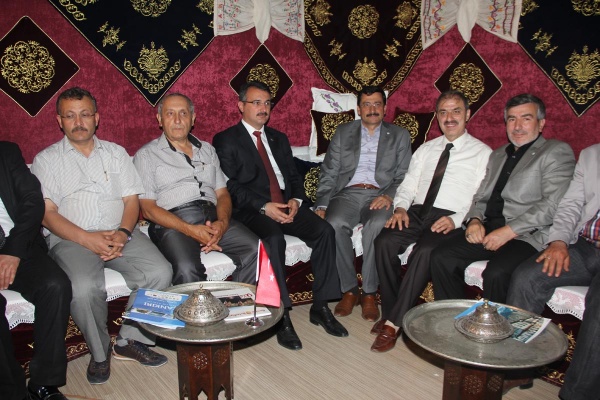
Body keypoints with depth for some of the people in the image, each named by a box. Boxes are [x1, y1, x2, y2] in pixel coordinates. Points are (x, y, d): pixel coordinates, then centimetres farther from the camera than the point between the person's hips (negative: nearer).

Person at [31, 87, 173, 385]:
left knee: (160, 273, -24)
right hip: (72, 238, -2)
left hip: (120, 234, 3)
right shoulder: (46, 160, 11)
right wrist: (88, 239, -15)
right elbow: (47, 213, 0)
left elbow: (131, 200, 9)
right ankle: (99, 353, -3)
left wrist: (123, 233, -12)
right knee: (84, 288, -32)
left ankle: (130, 341, -2)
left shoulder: (116, 153, 18)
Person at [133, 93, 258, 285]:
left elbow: (222, 194, 16)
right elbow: (148, 208, -1)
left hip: (213, 217, 4)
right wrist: (190, 230, -15)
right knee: (188, 269, -34)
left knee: (255, 250, -21)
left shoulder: (207, 150, 23)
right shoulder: (146, 155, 9)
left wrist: (222, 222, -8)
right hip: (173, 223, -4)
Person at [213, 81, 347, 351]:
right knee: (274, 239, -35)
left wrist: (295, 200, -4)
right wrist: (264, 206, -18)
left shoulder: (279, 139, 23)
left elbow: (294, 176, 19)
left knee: (324, 230, -20)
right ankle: (281, 316, -25)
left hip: (286, 206, 5)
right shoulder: (225, 140, 5)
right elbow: (230, 186, -6)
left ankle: (320, 307, -11)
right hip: (251, 210, -5)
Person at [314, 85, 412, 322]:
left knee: (376, 226, -35)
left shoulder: (400, 135, 16)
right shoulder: (343, 132, 17)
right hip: (348, 193, 1)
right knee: (335, 224, -32)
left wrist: (390, 196, -15)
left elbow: (404, 177, 7)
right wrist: (321, 205, -6)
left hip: (380, 195, -1)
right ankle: (349, 290, -16)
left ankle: (370, 293, -20)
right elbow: (329, 173, 9)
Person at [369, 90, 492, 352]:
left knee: (424, 251, -33)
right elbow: (408, 186, 18)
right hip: (417, 212, 4)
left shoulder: (483, 153, 8)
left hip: (450, 218, -4)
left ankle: (394, 323, -21)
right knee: (384, 242, -25)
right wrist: (400, 208, -4)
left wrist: (456, 220, -18)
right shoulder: (426, 149, 22)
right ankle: (391, 314, -10)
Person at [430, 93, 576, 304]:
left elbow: (553, 204, -11)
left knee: (496, 273, -32)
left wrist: (508, 231, -17)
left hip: (527, 235, -6)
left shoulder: (557, 152, 2)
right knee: (441, 257, -15)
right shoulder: (497, 155, 24)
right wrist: (474, 220, 0)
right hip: (487, 229, 6)